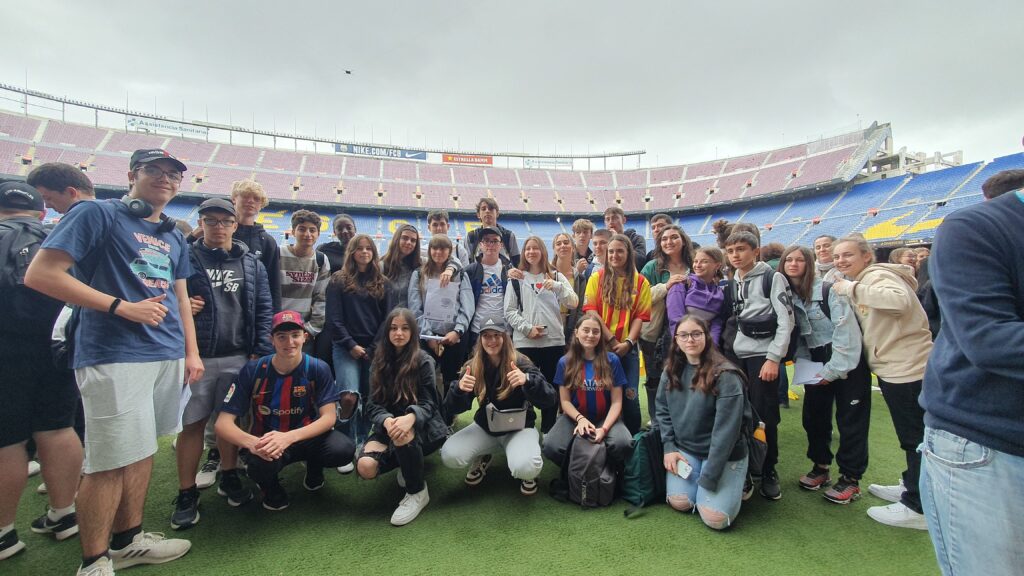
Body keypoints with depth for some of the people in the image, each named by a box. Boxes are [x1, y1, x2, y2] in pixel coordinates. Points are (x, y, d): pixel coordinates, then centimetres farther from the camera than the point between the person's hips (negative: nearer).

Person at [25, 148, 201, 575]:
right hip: (114, 357, -7)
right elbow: (40, 274, -10)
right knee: (110, 461, -2)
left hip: (168, 356, 7)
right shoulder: (97, 214, -3)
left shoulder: (174, 237, 17)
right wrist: (123, 307, -15)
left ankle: (128, 540, 30)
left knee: (141, 451, 15)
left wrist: (191, 351, 13)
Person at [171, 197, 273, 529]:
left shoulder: (251, 264, 8)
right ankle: (187, 494, 18)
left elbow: (264, 309, 5)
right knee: (192, 424, 5)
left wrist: (260, 352, -2)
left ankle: (229, 477, 31)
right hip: (196, 356, -2)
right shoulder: (185, 259, 2)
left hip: (238, 357, 2)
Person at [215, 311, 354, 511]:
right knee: (261, 464, -37)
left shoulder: (318, 369, -13)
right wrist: (251, 442, -37)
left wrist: (289, 437, -35)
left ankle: (313, 466, 10)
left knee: (344, 449, -28)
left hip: (306, 437, 1)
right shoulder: (253, 370, -13)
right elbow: (223, 423, -14)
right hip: (267, 442, -1)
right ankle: (270, 485, 4)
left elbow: (329, 417, -17)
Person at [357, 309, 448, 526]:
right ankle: (407, 463, 10)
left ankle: (418, 492, -12)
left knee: (404, 436, -39)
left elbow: (428, 404, -13)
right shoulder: (379, 362, 4)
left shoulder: (423, 361, -8)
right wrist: (387, 421, -28)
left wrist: (410, 418, -37)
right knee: (365, 467, -25)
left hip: (422, 427, -3)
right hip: (387, 427, 4)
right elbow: (372, 405, -4)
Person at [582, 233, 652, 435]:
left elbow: (640, 316, 1)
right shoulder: (596, 278, 3)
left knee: (630, 396, 2)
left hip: (628, 348, 1)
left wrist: (628, 342, -12)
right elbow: (590, 311, -5)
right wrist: (611, 340, -12)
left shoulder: (641, 282, 5)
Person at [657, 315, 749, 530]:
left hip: (724, 454, -4)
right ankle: (694, 481, 20)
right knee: (680, 502, -13)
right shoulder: (671, 371, 0)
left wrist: (708, 478, -21)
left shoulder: (725, 375, -20)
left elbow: (726, 430, -22)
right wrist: (669, 447, -5)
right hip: (684, 449, 4)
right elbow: (662, 411, 7)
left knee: (715, 518, -13)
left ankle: (735, 483, 17)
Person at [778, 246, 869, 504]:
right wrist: (803, 363, -1)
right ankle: (820, 467, 26)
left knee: (850, 420, 1)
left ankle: (850, 479, 13)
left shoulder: (827, 289, -17)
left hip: (846, 362, -5)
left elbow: (846, 329, -20)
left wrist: (834, 369, -18)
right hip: (816, 363, 6)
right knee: (813, 416, 8)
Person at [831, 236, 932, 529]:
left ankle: (916, 507, 10)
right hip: (893, 368, 10)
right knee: (912, 436, 22)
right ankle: (912, 487, 36)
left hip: (907, 369, -10)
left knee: (915, 437, 0)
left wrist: (852, 289, -30)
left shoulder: (877, 275, -15)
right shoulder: (860, 282, 14)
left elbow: (900, 301, -36)